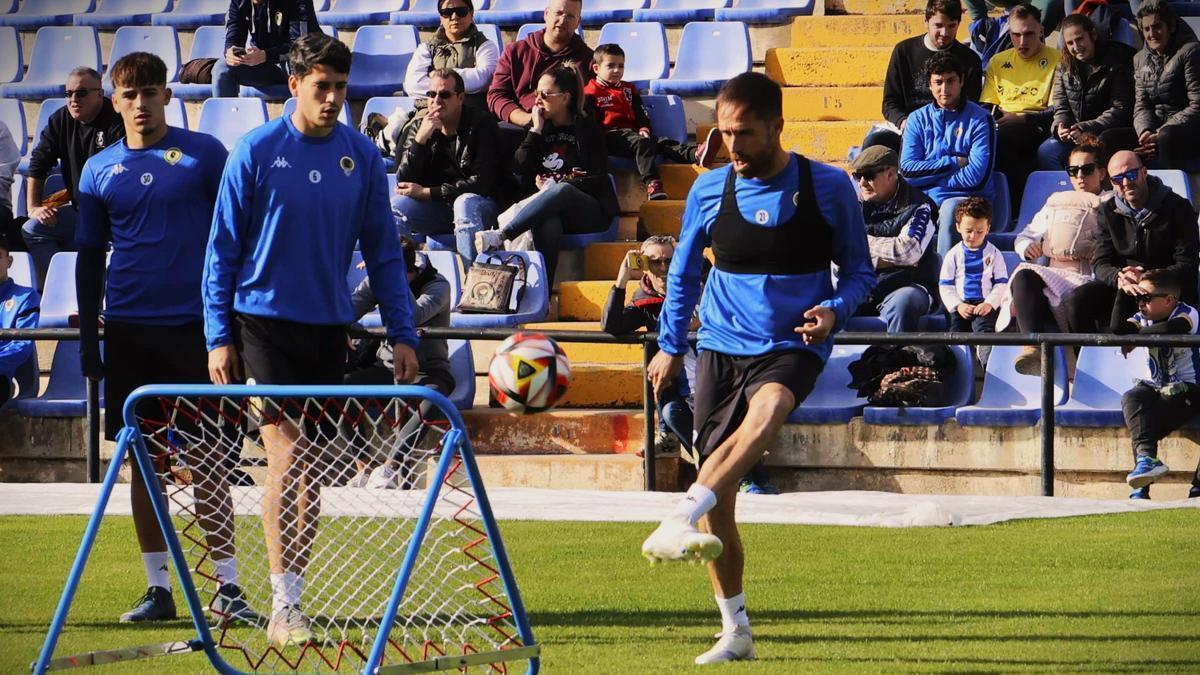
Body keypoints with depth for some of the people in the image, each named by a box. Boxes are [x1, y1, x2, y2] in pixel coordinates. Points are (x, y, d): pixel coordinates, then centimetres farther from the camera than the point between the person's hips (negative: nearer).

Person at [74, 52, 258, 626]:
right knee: (143, 458, 5)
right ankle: (158, 588, 12)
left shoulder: (203, 154, 0)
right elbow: (90, 258, 14)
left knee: (205, 455, -5)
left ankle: (228, 586, -3)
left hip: (193, 326, -3)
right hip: (128, 331, 3)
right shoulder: (99, 170, 8)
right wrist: (88, 339, 11)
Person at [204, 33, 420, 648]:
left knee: (311, 466, 7)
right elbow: (223, 248, 0)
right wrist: (218, 335, -5)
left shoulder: (362, 157, 3)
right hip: (264, 321, -3)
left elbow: (383, 250, 9)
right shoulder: (255, 153, -5)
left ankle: (291, 596, 15)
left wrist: (402, 332, 4)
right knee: (286, 455, -12)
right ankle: (284, 603, -12)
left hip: (329, 328, 3)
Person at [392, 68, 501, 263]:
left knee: (465, 203, -37)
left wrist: (426, 192, -14)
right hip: (433, 211, 4)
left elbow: (483, 182, -14)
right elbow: (403, 183, -6)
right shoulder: (416, 129, 4)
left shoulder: (481, 124, -8)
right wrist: (420, 139, -20)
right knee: (396, 205, -22)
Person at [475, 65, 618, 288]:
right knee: (548, 224, -39)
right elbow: (521, 167, 5)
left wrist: (556, 185, -7)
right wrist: (536, 130, 1)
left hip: (590, 210, -2)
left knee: (561, 191, -40)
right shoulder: (540, 128, 19)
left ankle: (500, 236, -50)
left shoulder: (587, 128, 8)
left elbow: (598, 179, 2)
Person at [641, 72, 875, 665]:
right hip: (721, 347, 3)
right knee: (718, 500, -2)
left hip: (792, 345, -3)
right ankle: (735, 632, 12)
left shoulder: (828, 187, -2)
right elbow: (684, 273, 19)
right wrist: (670, 346, 16)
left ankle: (678, 522, -54)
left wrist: (834, 310, -12)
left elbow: (859, 271, 8)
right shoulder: (709, 190, 5)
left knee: (767, 409, -38)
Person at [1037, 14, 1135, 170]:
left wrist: (1085, 129, -21)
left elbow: (1120, 110, -11)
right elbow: (1061, 108, 11)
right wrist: (1059, 127, -13)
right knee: (1045, 151, -23)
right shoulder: (1064, 66, 10)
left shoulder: (1115, 64, -6)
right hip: (1074, 134, 5)